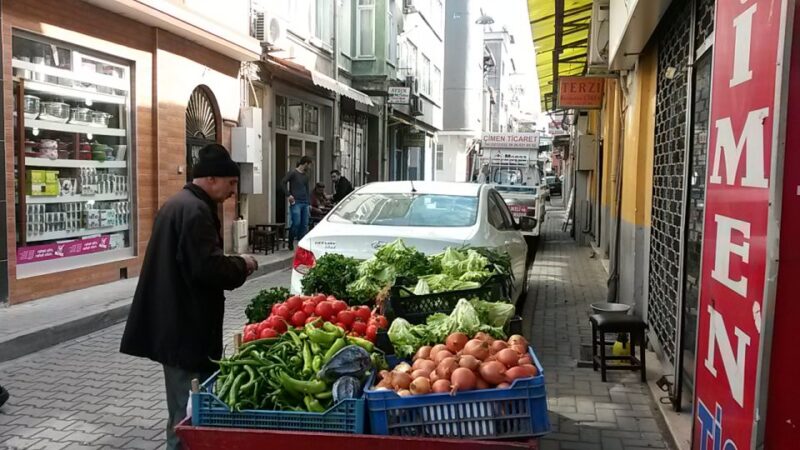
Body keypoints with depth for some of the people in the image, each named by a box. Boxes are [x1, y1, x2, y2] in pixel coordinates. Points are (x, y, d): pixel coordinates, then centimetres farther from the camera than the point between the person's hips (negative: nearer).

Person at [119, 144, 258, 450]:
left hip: (175, 319, 11)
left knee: (184, 397, 20)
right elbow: (208, 267, -27)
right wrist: (242, 265, -9)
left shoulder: (178, 203, 15)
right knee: (189, 405, -1)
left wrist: (233, 267, 12)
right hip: (186, 324, -11)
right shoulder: (195, 210, -19)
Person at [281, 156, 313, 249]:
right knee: (296, 223, -11)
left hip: (305, 203, 7)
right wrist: (288, 195, -16)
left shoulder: (305, 175, 17)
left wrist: (308, 202, 15)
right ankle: (290, 243, 6)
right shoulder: (293, 173, -4)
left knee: (304, 224, 3)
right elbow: (283, 183, -10)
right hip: (296, 202, -7)